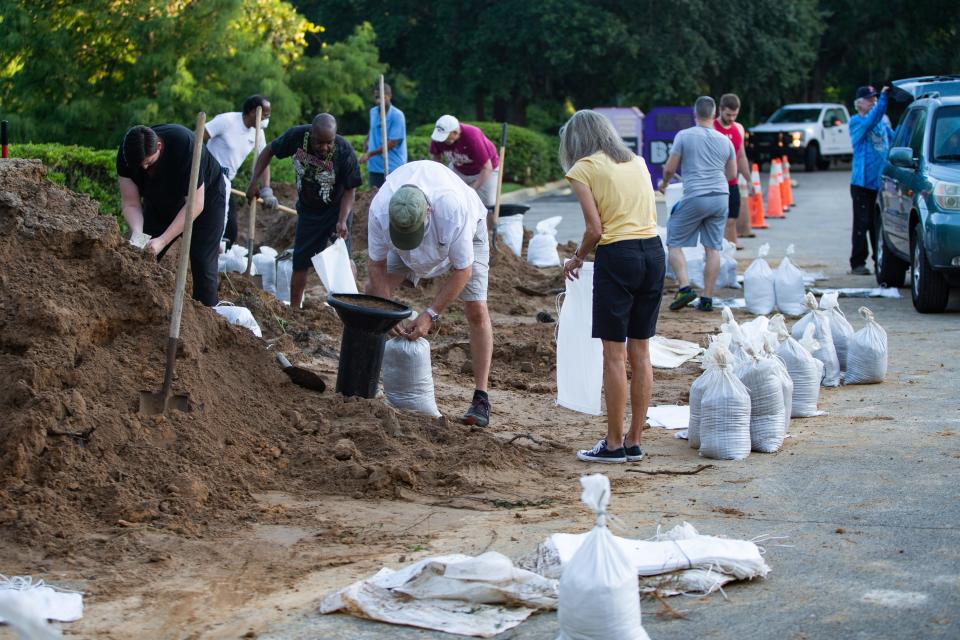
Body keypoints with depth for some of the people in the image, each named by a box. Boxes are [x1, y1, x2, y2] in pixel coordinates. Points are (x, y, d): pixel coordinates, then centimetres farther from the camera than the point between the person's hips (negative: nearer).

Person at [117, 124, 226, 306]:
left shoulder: (185, 145, -38)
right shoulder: (126, 155, -25)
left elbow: (195, 204, -36)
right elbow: (131, 203, -19)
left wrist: (163, 240, -41)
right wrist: (137, 234, -39)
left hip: (205, 196, -4)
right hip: (160, 202, 5)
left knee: (202, 262, -13)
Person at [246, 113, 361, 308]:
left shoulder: (344, 152, -28)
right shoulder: (296, 136, -22)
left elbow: (350, 190, -18)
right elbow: (269, 151, -4)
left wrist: (342, 221, -29)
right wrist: (253, 181, -11)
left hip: (336, 209, -3)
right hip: (308, 210, 3)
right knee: (300, 262, 5)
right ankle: (294, 309, 15)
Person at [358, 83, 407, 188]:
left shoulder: (397, 116, -14)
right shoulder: (373, 112, 6)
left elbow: (392, 143, -16)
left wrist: (370, 154, -17)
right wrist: (367, 140, 10)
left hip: (393, 168, -6)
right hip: (374, 166, 6)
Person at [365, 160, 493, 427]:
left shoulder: (454, 209, -46)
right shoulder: (379, 210, -37)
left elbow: (462, 270, -33)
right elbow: (376, 264, -20)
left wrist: (430, 315, -32)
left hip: (466, 232, -3)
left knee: (476, 310, -15)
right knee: (373, 289, -8)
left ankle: (481, 398, -11)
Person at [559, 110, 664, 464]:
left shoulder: (583, 169, -1)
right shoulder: (636, 162, 17)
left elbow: (595, 229, -7)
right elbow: (649, 215, 16)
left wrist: (577, 258, 11)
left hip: (617, 257, -6)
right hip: (654, 252, 6)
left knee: (614, 352, 0)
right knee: (640, 351, 10)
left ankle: (614, 444, 3)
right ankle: (634, 442, 16)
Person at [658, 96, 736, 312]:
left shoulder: (684, 136, -4)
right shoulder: (725, 140, 10)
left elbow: (670, 168, -3)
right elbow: (732, 173, 20)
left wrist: (664, 183, 18)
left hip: (695, 197, -4)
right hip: (721, 197, 4)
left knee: (674, 243, 6)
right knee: (713, 248, 6)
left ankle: (685, 288, -10)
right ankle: (707, 298, 5)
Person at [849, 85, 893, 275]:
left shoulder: (882, 122, 16)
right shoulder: (856, 121, -4)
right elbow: (871, 120, -23)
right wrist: (883, 98, -30)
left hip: (881, 181, 5)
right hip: (862, 181, -5)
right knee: (862, 224, -3)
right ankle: (858, 263, 1)